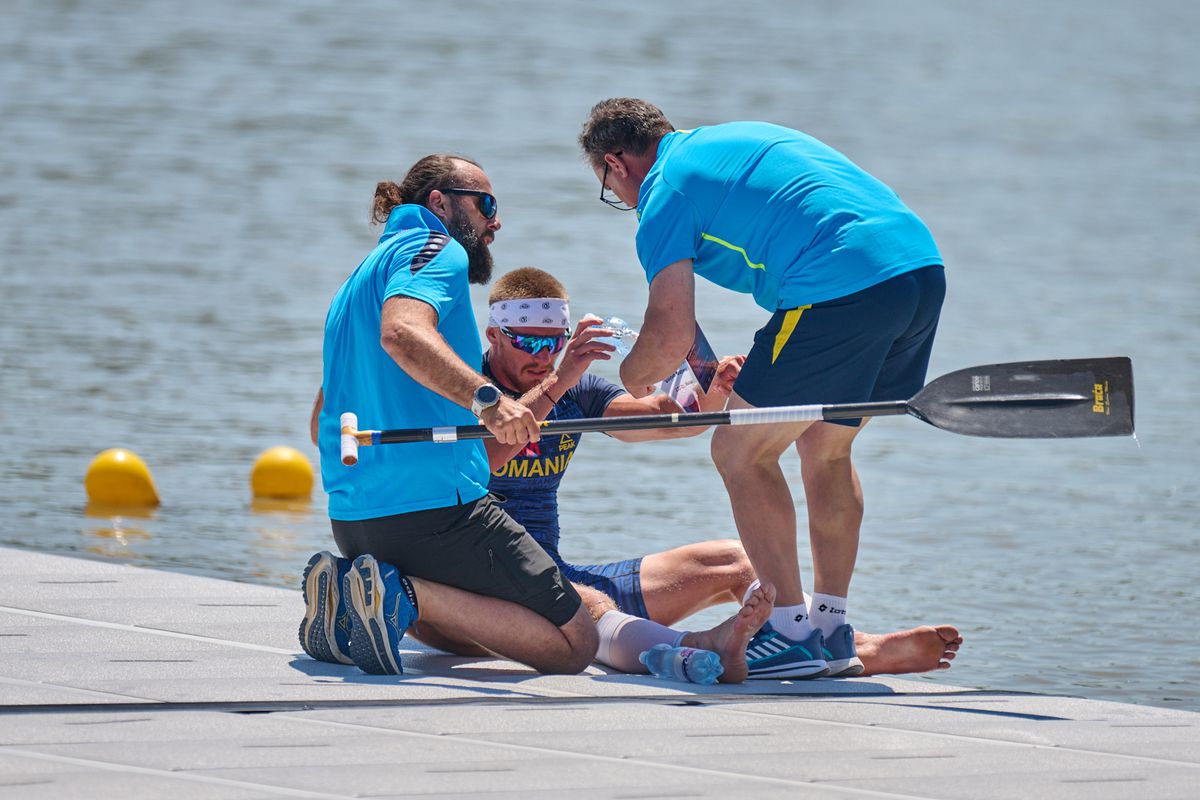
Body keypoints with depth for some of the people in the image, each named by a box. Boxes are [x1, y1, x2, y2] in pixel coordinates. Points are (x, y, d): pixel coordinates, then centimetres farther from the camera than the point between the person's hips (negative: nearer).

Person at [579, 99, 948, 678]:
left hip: (845, 284, -9)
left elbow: (670, 338, -5)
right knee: (825, 446, 24)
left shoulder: (665, 191, 4)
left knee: (740, 452, 4)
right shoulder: (732, 141, 30)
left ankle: (792, 635, -1)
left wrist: (632, 376, 18)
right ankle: (833, 630, 23)